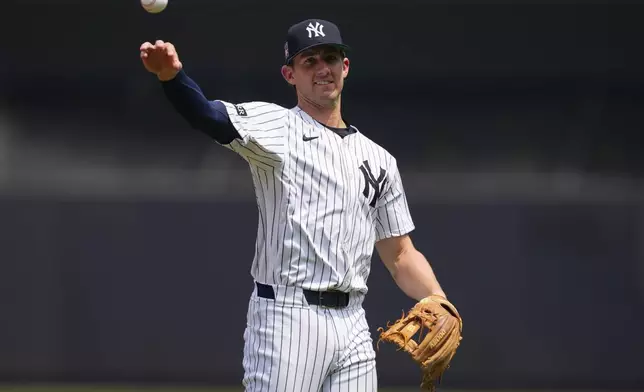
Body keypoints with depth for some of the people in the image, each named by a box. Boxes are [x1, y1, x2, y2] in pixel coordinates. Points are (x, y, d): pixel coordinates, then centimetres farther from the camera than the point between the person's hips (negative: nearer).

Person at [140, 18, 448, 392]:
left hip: (352, 327, 5)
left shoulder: (379, 160, 18)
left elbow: (401, 256, 21)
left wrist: (439, 303, 1)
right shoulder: (275, 126, 2)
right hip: (288, 319, -5)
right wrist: (171, 74, -39)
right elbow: (208, 115, -18)